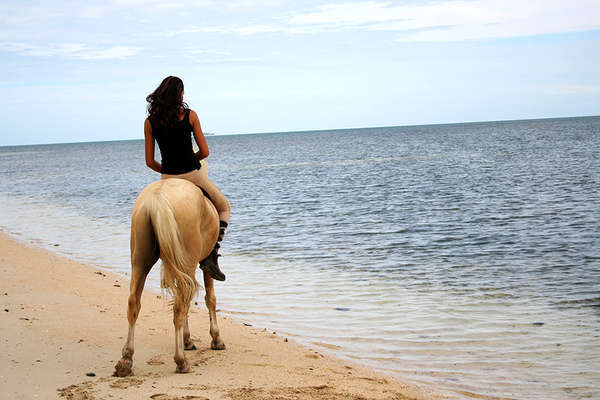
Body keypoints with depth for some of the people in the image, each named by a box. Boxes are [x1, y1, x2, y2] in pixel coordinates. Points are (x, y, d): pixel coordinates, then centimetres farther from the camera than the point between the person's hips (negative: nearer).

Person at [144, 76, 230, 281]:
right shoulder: (190, 115, -6)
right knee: (224, 208, 20)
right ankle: (212, 257, 4)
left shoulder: (150, 122, 1)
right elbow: (205, 152, -4)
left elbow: (150, 162, 2)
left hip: (167, 179, 3)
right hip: (193, 175, -3)